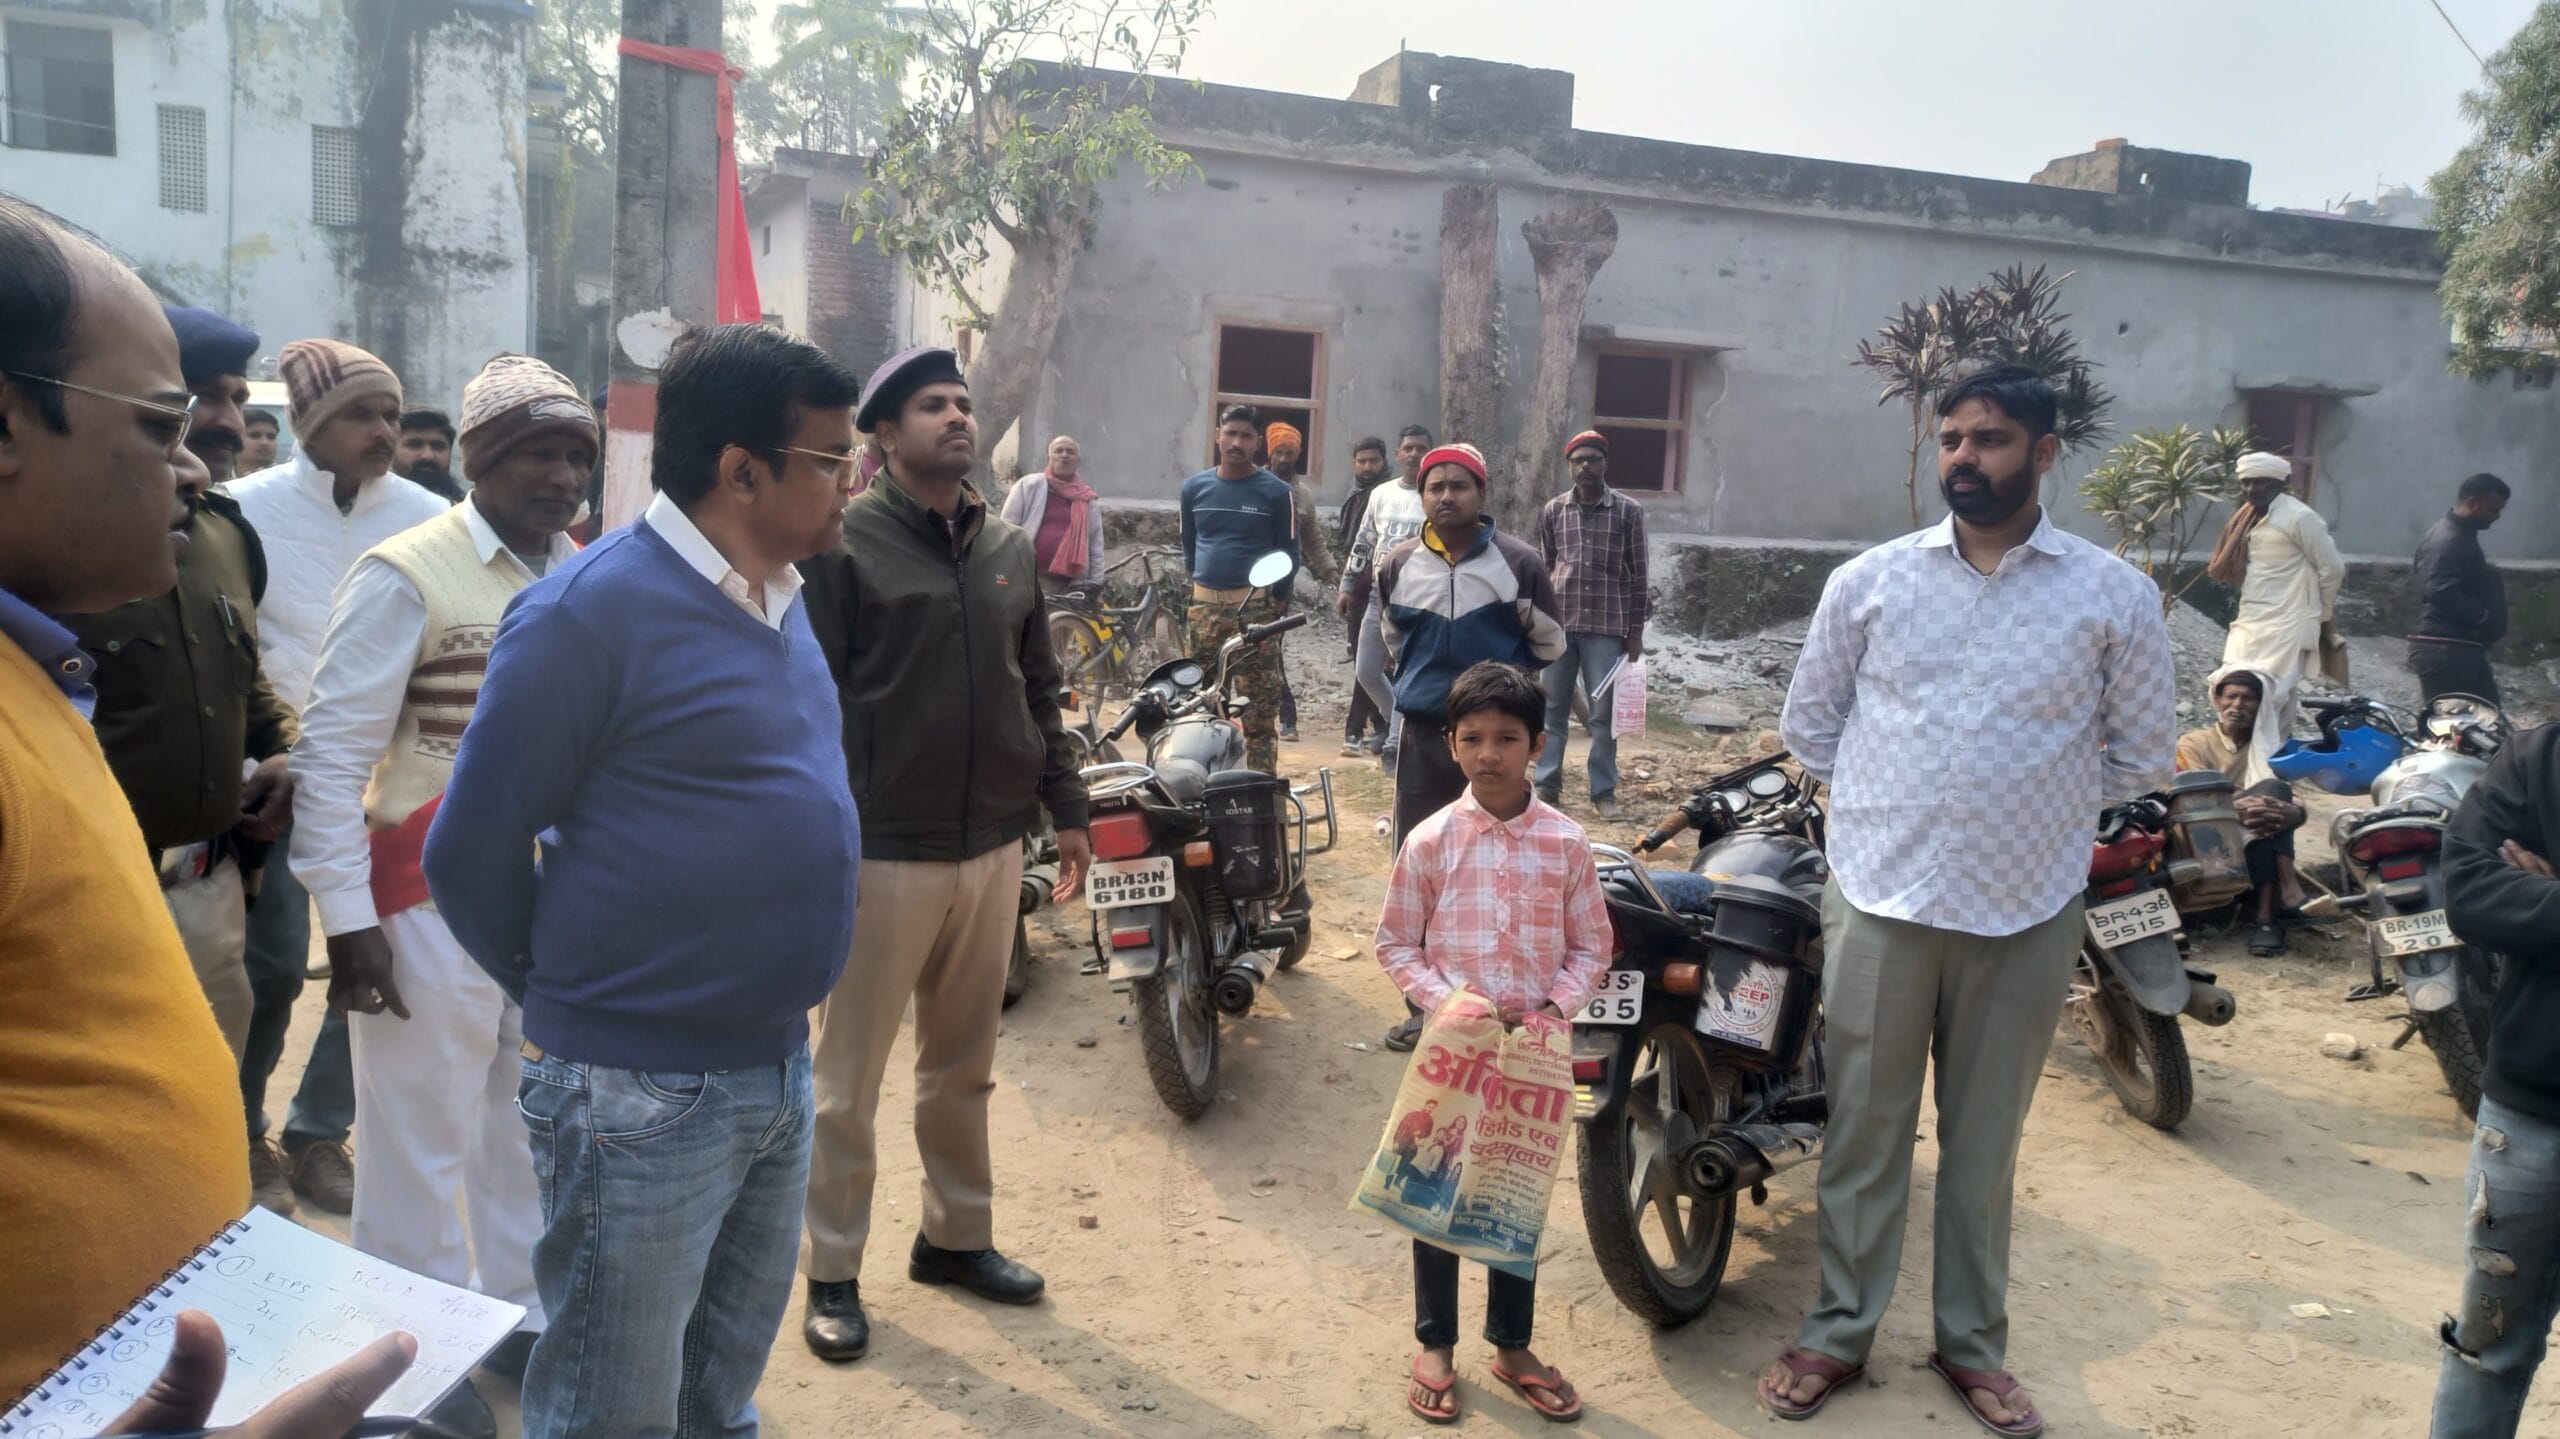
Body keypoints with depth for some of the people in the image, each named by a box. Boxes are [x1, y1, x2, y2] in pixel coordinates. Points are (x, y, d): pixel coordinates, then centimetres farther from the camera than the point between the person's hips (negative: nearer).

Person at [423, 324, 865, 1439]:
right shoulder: (589, 610, -16)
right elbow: (471, 856, -12)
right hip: (640, 1096, -7)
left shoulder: (782, 599, 7)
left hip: (780, 1072, 7)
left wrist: (774, 1007, 13)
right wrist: (572, 1002, 2)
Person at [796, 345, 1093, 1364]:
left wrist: (1065, 807, 14)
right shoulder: (844, 543, -6)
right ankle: (832, 1271, 21)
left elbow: (1039, 690, 16)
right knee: (849, 1075, 7)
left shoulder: (1008, 548, 11)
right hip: (884, 850, -5)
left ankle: (956, 1234, 33)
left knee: (965, 1065, 17)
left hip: (993, 847, 5)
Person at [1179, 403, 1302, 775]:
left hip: (1255, 607, -4)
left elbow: (1289, 555, 3)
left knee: (1259, 705, -6)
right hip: (1205, 605, 4)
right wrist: (1198, 583, 15)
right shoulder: (1194, 487, 12)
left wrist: (1272, 597, -5)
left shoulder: (1277, 492, 1)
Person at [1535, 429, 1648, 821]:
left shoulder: (1628, 511, 0)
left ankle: (1604, 791, 9)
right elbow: (1543, 568, 12)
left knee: (1604, 713, 0)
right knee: (1553, 709, 7)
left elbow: (1638, 573, 2)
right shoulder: (1553, 511, 6)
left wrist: (1636, 630, 0)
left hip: (1607, 627, -2)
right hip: (1558, 623, 2)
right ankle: (1547, 784, 15)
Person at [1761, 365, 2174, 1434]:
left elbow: (2141, 754, 7)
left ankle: (1971, 1344, 31)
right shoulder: (1870, 579, 1)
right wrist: (1892, 802, 5)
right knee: (1864, 1131, 11)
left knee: (1985, 1141, 14)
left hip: (2029, 913, 0)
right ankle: (1839, 1331, 27)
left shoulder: (2115, 595, -1)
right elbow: (1808, 724, 10)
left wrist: (2033, 811, 5)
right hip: (1882, 900, 0)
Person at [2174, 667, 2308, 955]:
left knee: (2275, 793, -28)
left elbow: (2298, 803, 0)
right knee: (2272, 789, -25)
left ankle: (2267, 915, -40)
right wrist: (2238, 811, -32)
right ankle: (2284, 892, -37)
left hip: (2260, 847, 3)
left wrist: (2294, 813, -27)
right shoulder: (2193, 744, 10)